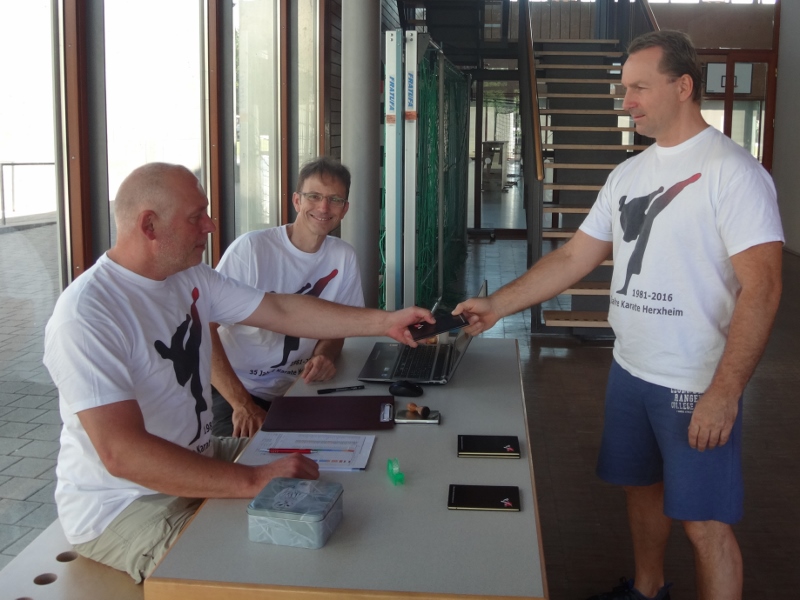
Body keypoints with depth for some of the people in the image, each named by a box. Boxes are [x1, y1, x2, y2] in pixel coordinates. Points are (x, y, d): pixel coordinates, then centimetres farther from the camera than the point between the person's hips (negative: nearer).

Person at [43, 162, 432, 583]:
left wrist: (385, 322, 1)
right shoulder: (86, 315, -26)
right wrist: (253, 482, -36)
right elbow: (121, 452, -33)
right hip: (121, 508, -9)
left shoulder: (191, 278, 1)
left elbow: (283, 312, 6)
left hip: (196, 460, 9)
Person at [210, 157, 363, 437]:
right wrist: (241, 403, -25)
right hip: (233, 390, -5)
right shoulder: (252, 248, -16)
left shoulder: (343, 257, -1)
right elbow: (204, 327, -18)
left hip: (295, 389, 5)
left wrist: (324, 355, -14)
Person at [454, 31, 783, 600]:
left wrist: (724, 392, -24)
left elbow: (761, 287, -20)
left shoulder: (732, 170, -14)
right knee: (641, 486, 22)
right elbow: (573, 258, 11)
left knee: (703, 523, 1)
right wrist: (496, 305, 3)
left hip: (698, 386, -7)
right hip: (630, 369, 8)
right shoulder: (629, 173, 9)